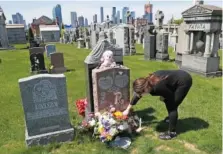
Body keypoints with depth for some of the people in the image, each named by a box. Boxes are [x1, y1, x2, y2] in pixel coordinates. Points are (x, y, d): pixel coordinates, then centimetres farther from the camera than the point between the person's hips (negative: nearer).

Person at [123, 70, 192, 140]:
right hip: (179, 77, 8)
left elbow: (170, 95, -16)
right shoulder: (147, 81, -9)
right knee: (167, 100, 19)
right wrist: (127, 109, 11)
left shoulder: (157, 86, -34)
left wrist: (163, 97, 4)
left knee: (172, 106, -5)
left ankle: (172, 132, 8)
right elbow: (137, 95, 4)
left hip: (184, 81, -8)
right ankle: (171, 117, 44)